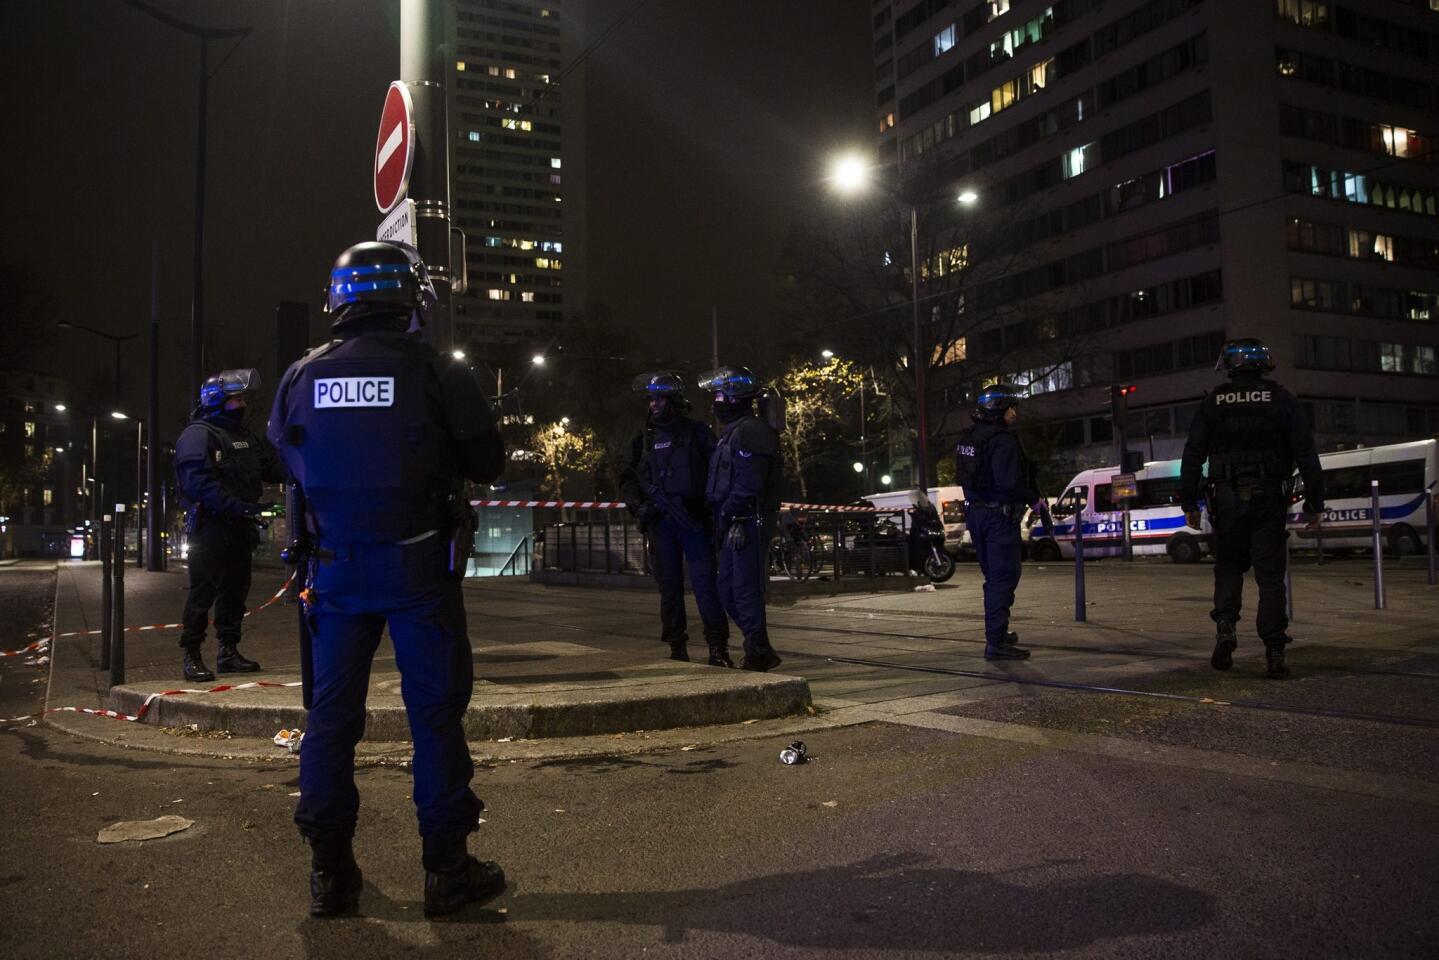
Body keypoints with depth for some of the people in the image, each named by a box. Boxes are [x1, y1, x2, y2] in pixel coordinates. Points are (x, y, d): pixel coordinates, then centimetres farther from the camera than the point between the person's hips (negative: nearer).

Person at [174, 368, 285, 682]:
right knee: (202, 593, -5)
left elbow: (276, 467, 11)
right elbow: (198, 483, -22)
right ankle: (192, 656, 2)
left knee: (235, 591, 12)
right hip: (209, 529, -8)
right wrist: (241, 507, -29)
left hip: (238, 531, 8)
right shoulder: (197, 435, -10)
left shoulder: (246, 439, 18)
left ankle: (228, 651, 21)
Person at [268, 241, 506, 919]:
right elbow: (487, 462, -3)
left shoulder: (302, 377, 1)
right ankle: (446, 867, 12)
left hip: (336, 565, 4)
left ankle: (330, 870, 19)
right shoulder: (436, 372, -10)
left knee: (331, 711, 12)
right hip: (418, 566, -3)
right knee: (435, 710, 5)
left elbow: (288, 462, 14)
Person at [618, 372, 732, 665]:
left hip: (694, 520, -4)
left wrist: (710, 506, -10)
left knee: (705, 583, -7)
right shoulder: (644, 439, 13)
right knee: (669, 587, 7)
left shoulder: (696, 432, 2)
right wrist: (638, 505, -2)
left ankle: (718, 649, -3)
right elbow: (628, 480, 15)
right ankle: (677, 650, 15)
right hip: (660, 523, 4)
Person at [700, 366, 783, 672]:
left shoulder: (749, 431, -15)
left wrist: (725, 515, -16)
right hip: (736, 524, 11)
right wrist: (721, 518, 14)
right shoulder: (732, 431, 19)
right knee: (726, 589, 13)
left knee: (746, 589, -6)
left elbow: (748, 484, -23)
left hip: (749, 524, -11)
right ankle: (762, 651, 20)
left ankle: (757, 655, 2)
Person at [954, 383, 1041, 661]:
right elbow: (1010, 483, -25)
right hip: (999, 516, -9)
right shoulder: (1003, 440, -18)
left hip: (975, 512, 9)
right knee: (1004, 578, -5)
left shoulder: (968, 436, 10)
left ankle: (998, 633, 30)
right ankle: (996, 642, -6)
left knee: (993, 577, 19)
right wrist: (1034, 499, -9)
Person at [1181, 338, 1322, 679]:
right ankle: (1274, 652, 0)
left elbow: (1192, 455, 0)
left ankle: (1225, 626, -7)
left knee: (1228, 567, 14)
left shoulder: (1213, 404, 4)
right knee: (1270, 574, 2)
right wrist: (1315, 500, 3)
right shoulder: (1281, 400, 3)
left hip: (1227, 498, 0)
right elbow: (1305, 452, 0)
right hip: (1268, 498, 0)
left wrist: (1189, 502, 3)